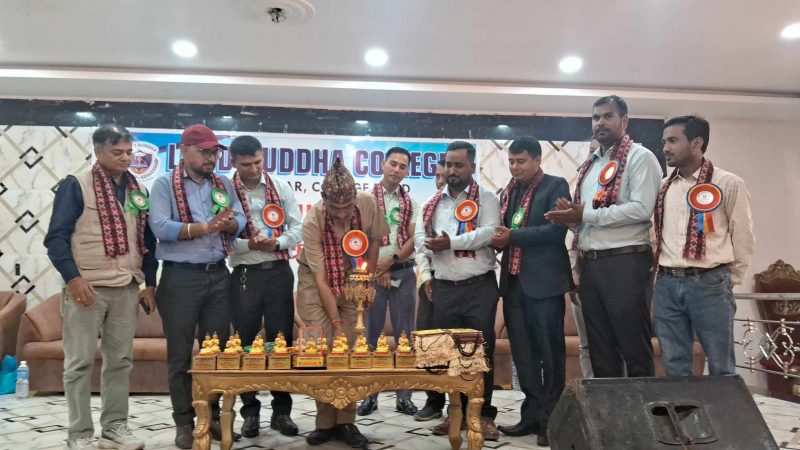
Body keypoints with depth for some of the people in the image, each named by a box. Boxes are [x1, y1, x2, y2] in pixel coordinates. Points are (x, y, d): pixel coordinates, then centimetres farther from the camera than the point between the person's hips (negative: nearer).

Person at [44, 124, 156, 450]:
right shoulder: (76, 185, -3)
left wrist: (150, 283, 11)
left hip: (127, 289, 5)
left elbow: (148, 240, 16)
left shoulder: (138, 190, 12)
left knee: (120, 361, 10)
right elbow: (56, 237, -7)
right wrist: (72, 277, -17)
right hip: (86, 288, -5)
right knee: (80, 363, 2)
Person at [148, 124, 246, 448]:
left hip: (218, 276, 5)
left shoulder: (224, 184, 12)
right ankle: (184, 422, 18)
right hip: (180, 277, -4)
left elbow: (240, 222, 5)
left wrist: (226, 222, -16)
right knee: (180, 352, 5)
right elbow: (160, 227, -15)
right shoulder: (165, 184, -2)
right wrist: (204, 227, -18)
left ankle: (212, 416, 25)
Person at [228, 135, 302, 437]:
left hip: (279, 272, 2)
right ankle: (250, 411, 21)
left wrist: (277, 243, -13)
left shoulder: (281, 187, 5)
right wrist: (249, 245, -18)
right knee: (245, 342, 6)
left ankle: (282, 410, 18)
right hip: (244, 274, -1)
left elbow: (297, 228, 4)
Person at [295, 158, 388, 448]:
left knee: (350, 345, -6)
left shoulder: (368, 204, -24)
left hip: (352, 277, 2)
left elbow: (376, 240, -3)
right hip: (315, 280, -2)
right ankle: (326, 422, 5)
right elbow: (320, 279, -26)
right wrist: (336, 322, -28)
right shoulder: (312, 222, -29)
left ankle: (345, 421, 6)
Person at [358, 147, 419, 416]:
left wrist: (391, 261, -12)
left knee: (404, 334, 4)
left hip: (404, 272, 2)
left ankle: (404, 396, 12)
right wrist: (377, 270, -7)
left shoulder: (411, 203, 9)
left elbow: (414, 239, 1)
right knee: (371, 334, 3)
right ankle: (370, 395, 11)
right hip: (373, 272, -2)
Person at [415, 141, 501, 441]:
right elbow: (419, 237, 6)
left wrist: (451, 242, -18)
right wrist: (434, 246, -16)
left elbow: (489, 232, -15)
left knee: (481, 350, 0)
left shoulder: (485, 199, 1)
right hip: (445, 288, 4)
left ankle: (484, 414, 11)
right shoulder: (433, 203, 14)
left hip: (479, 287, -4)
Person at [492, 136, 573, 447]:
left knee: (549, 353, 3)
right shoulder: (508, 191, 16)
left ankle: (551, 419, 14)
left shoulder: (555, 186, -3)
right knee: (523, 354, 11)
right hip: (513, 281, 6)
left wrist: (512, 236, -17)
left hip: (543, 280, -6)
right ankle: (532, 414, 22)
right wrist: (498, 239, -4)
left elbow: (556, 230, -15)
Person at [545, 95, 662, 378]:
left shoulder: (639, 157, -3)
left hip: (625, 263, -7)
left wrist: (585, 215, -15)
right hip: (590, 264, 8)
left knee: (634, 348, 1)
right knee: (600, 349, 14)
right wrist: (570, 218, -1)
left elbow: (641, 209, -17)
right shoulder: (589, 165, 19)